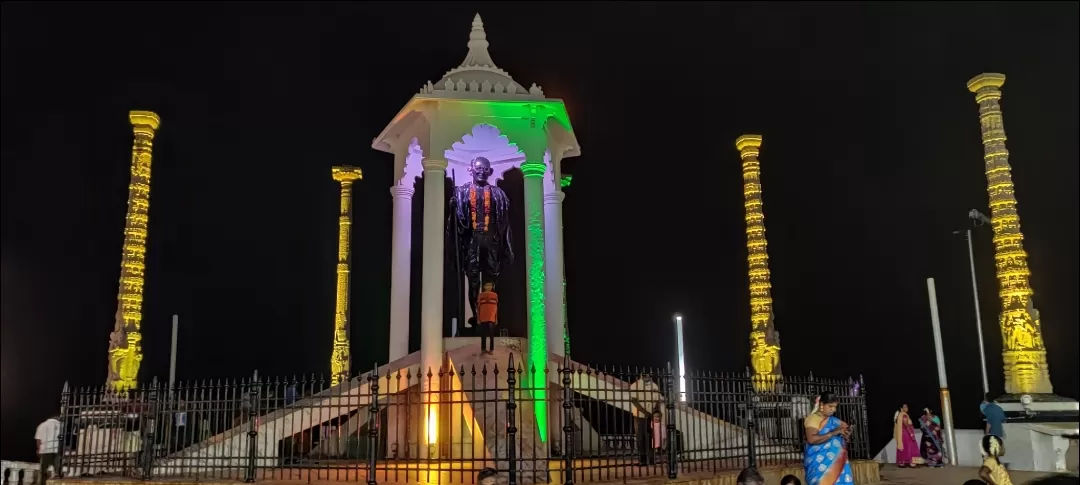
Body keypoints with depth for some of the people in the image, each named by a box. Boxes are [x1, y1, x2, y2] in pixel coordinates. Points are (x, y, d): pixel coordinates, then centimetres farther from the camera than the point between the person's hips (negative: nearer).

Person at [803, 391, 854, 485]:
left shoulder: (833, 420, 14)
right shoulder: (812, 418, -7)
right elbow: (811, 439, -21)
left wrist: (846, 435, -3)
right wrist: (834, 432, -23)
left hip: (835, 463, 6)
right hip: (820, 464, -6)